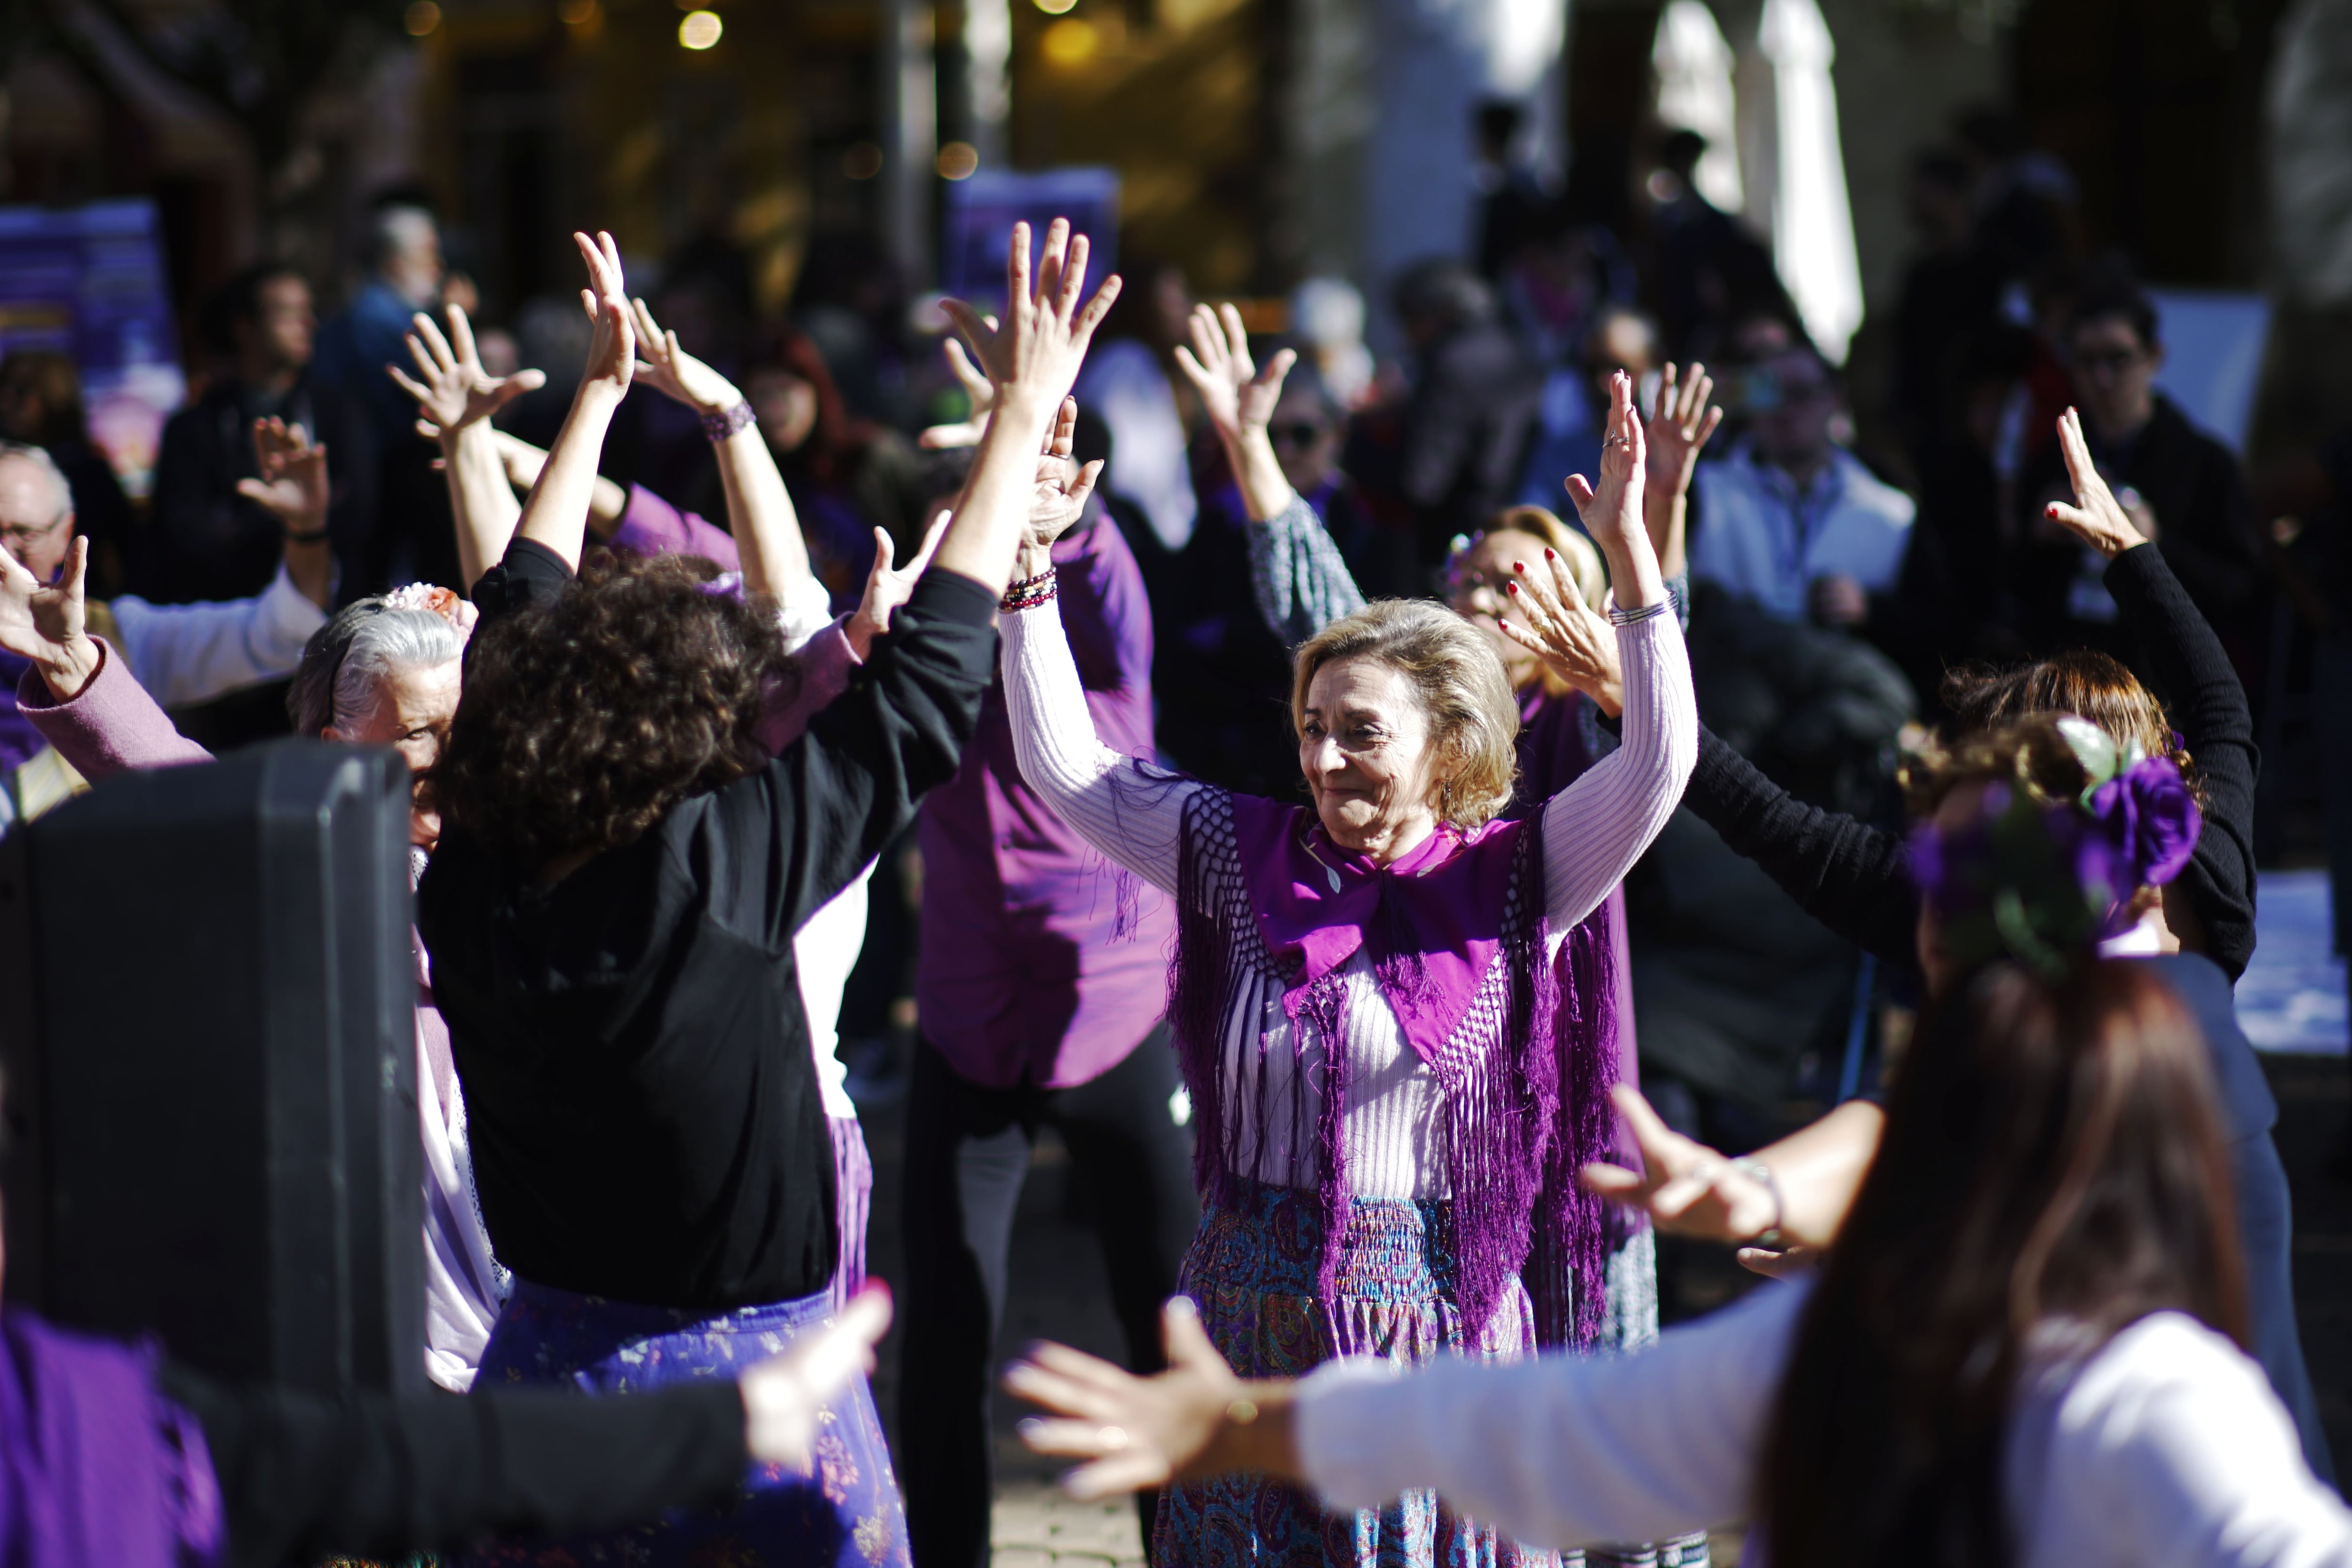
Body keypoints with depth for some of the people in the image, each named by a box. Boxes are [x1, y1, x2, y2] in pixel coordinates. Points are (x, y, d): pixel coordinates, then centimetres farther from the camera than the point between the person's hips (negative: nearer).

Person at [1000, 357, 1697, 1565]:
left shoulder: (1513, 885, -3)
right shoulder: (1245, 858, 4)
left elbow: (1657, 760, -16)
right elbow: (1064, 768, 5)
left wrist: (1628, 546, -25)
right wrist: (1027, 563, -3)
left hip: (1435, 1328, -2)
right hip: (1255, 1328, 3)